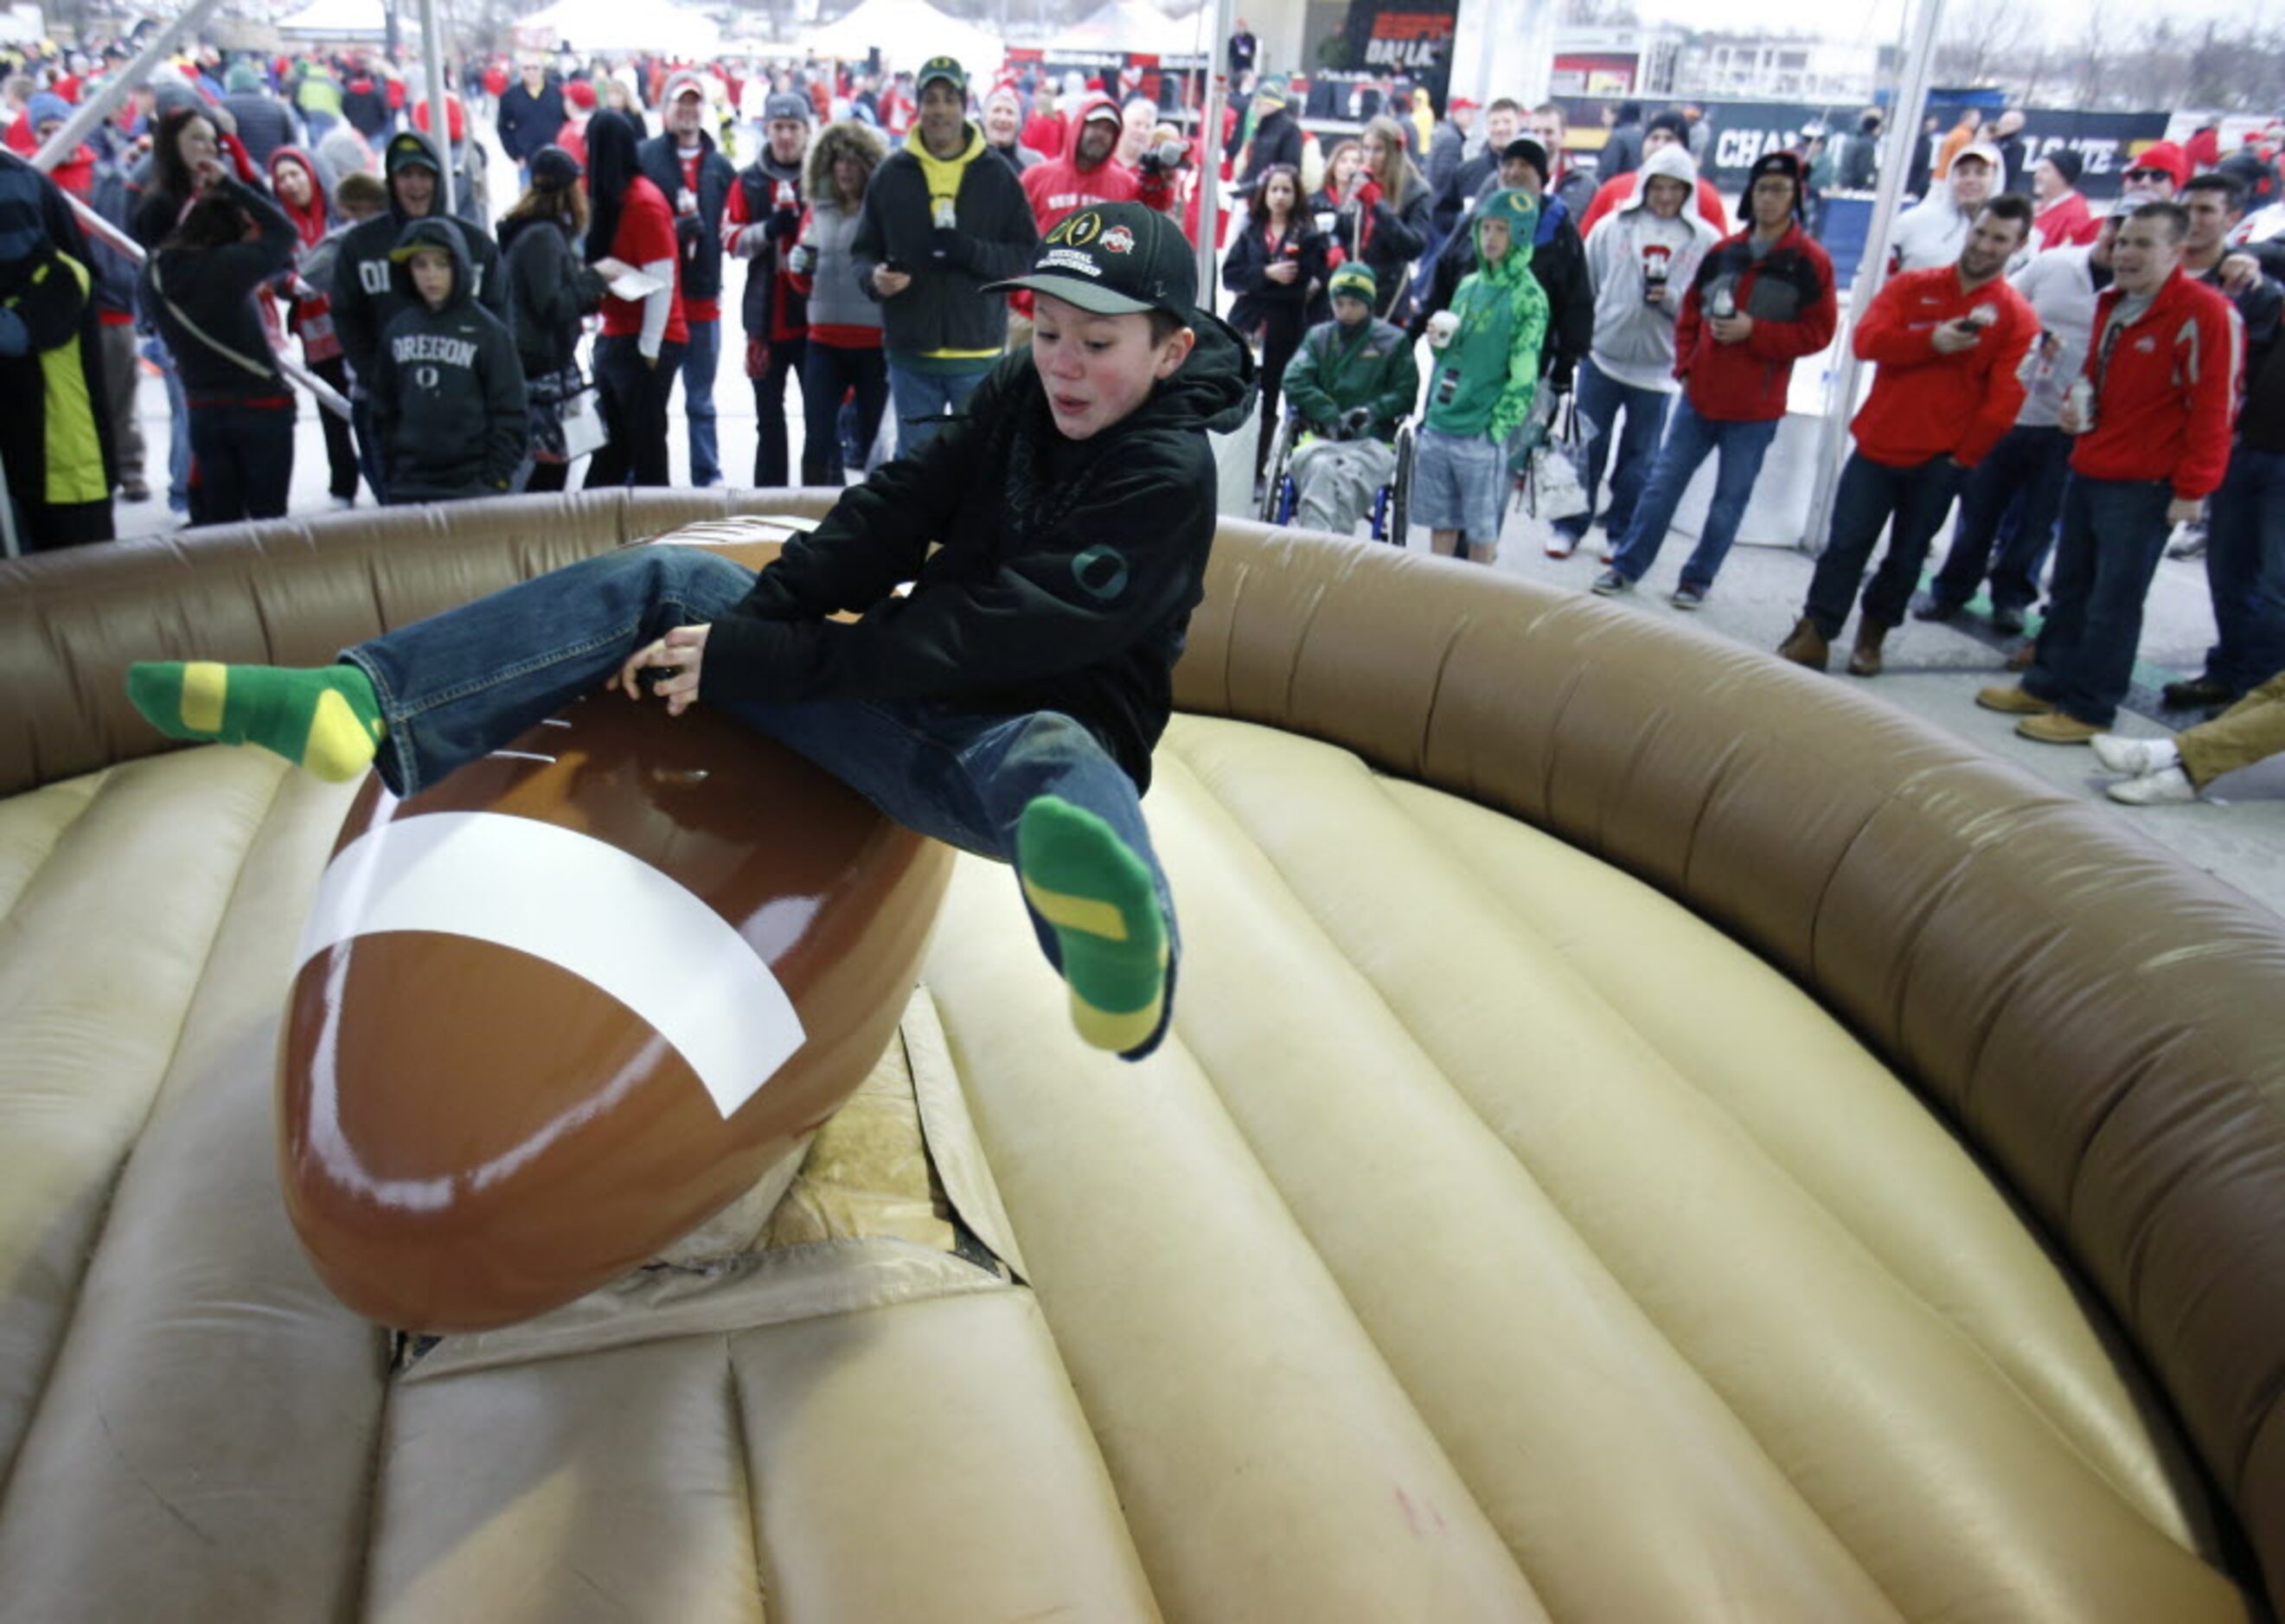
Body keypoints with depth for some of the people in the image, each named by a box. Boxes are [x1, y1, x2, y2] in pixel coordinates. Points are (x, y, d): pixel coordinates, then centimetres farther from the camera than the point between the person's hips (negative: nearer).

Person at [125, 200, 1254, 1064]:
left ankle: (1123, 956, -80)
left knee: (1048, 764, -45)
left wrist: (751, 662, -25)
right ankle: (368, 705, -17)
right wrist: (746, 622, -15)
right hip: (923, 688, 7)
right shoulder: (1022, 393, 7)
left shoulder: (1167, 476, -16)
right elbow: (894, 513, 1)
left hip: (1027, 729, -7)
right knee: (659, 584, -2)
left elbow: (986, 636, -25)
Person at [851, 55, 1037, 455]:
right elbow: (865, 250, 10)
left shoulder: (997, 175, 2)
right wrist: (874, 275, -13)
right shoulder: (890, 175, 5)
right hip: (910, 351, 1)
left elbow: (1028, 254, -1)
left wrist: (971, 252, -17)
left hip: (979, 352, -1)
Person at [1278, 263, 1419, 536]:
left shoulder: (1394, 342, 14)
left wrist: (1372, 412, -10)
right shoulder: (1317, 336, 20)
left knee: (1348, 476, -36)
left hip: (1371, 441, -1)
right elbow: (1294, 381, 6)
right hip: (1319, 438, 1)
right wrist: (1330, 416, -9)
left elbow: (1406, 393, 10)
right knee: (1319, 468, -36)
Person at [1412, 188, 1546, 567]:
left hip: (1482, 435, -6)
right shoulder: (1469, 285, 13)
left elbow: (1523, 377, -10)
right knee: (1440, 522, 11)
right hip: (1437, 426, 6)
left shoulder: (1528, 298, -6)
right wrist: (1438, 341, 0)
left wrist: (1495, 428, -14)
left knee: (1482, 529, 3)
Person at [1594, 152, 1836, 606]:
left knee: (1731, 498, 6)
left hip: (1754, 408, -3)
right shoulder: (1722, 253, 7)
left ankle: (1699, 578, 19)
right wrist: (1685, 365, 4)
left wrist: (1754, 331, -17)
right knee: (1663, 482, 7)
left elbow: (1817, 332, -7)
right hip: (1700, 395, 3)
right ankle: (1628, 565, 17)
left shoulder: (1809, 262, -5)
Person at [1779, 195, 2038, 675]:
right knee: (1847, 543, 1)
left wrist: (1963, 458, -9)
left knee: (1906, 557, 9)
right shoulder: (1910, 286, 5)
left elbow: (2004, 400, -7)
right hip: (1878, 445, 1)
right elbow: (1867, 340, -10)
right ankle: (1814, 635, 7)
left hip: (1940, 461, -1)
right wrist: (1932, 340, -23)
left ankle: (1872, 635, 25)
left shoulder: (2017, 318, -2)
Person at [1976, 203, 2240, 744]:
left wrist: (2192, 489, -17)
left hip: (2143, 487, -8)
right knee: (2070, 587, 16)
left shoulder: (2204, 313, -15)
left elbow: (2213, 408, -16)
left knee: (2114, 601, -1)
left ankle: (2088, 710, 7)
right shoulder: (2111, 303, 11)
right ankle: (2046, 685, 28)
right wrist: (2077, 404, 6)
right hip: (2088, 472, 8)